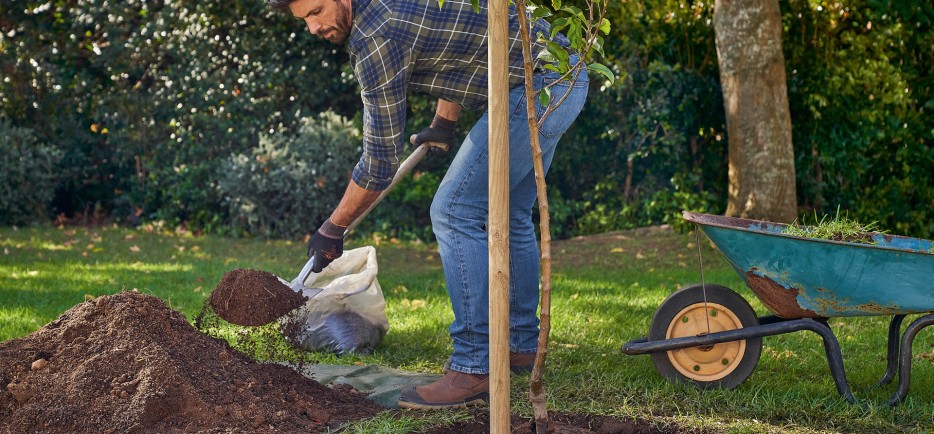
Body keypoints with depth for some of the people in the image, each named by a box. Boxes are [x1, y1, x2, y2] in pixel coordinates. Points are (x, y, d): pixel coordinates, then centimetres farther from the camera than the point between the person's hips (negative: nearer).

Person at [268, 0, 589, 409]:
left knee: (454, 212, -12)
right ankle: (521, 345, 33)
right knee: (510, 217, 21)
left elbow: (381, 158, -13)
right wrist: (444, 122, 33)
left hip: (538, 86, -10)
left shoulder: (376, 36, -18)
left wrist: (332, 229, -3)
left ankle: (475, 368, -14)